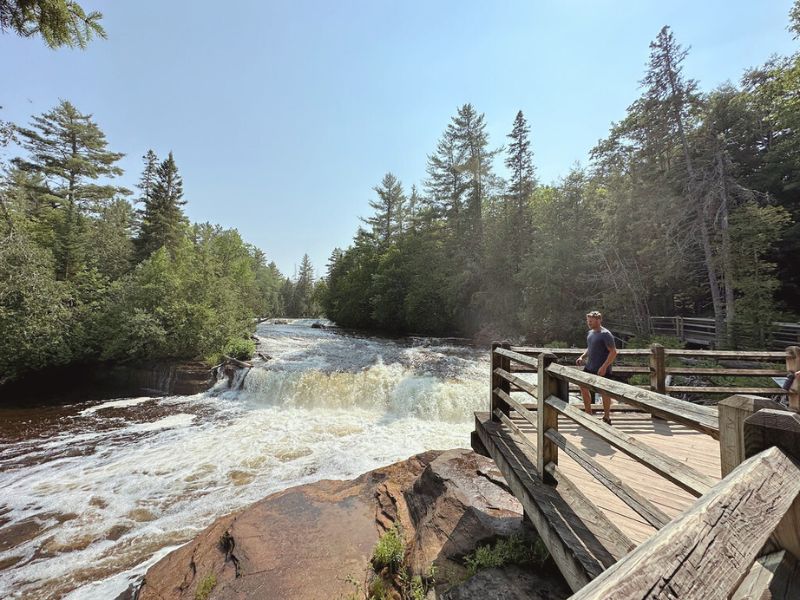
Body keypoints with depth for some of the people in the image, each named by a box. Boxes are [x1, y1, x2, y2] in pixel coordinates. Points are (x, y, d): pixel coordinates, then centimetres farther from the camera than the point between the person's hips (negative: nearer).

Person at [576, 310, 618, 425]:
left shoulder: (605, 334, -16)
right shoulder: (590, 333, 9)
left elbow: (613, 352, -18)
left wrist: (604, 367, -24)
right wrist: (582, 357, 6)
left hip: (602, 369, -8)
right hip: (589, 367, 8)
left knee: (604, 392, 6)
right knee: (584, 388, 10)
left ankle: (607, 418, 23)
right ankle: (589, 414, 26)